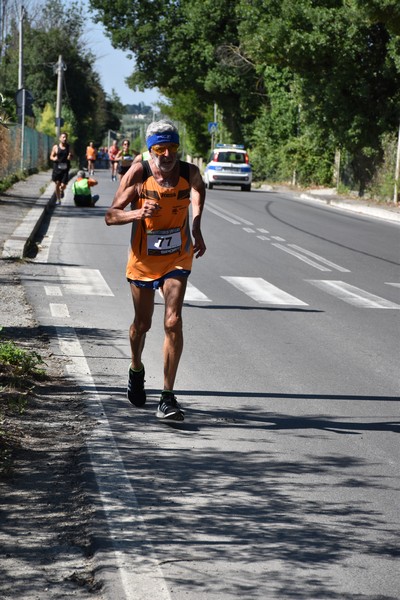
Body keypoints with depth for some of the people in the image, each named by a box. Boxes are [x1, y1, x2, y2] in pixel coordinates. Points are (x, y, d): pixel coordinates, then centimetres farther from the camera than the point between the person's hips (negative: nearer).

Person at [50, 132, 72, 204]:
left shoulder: (68, 147, 6)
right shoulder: (56, 147, 3)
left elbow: (71, 157, 14)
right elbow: (51, 157, 9)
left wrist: (70, 157, -10)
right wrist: (54, 158, -14)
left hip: (65, 168, 0)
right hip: (57, 168, 0)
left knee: (63, 185, -7)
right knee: (57, 184, 2)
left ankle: (61, 190, 29)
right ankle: (58, 199, 17)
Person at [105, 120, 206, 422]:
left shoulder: (190, 172, -11)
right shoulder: (138, 173, -16)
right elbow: (111, 216, -15)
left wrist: (196, 229, 10)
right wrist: (138, 214, -34)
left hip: (177, 259, 0)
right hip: (143, 260, 0)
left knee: (173, 322, -15)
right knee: (142, 325, 14)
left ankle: (168, 398, -13)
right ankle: (136, 370, 47)